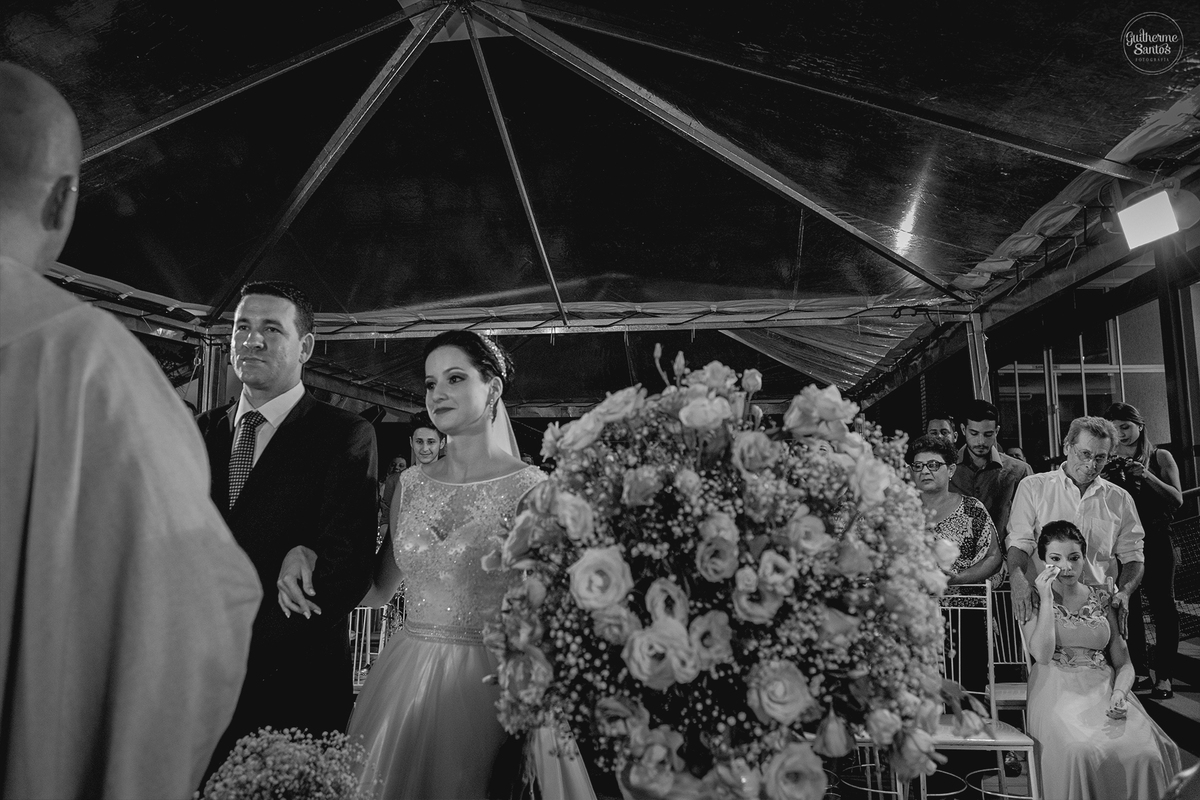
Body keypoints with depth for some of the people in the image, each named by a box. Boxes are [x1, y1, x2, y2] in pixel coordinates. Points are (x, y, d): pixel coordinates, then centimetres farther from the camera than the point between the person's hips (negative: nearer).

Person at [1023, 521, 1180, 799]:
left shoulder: (1103, 599, 14)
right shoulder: (1033, 600, 5)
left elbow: (1123, 663, 12)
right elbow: (1042, 655, -11)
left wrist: (1119, 693, -10)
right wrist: (1047, 598, -11)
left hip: (1104, 690, 3)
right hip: (1058, 690, -3)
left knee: (1145, 753, -26)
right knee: (1079, 751, -34)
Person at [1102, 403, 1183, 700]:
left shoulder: (1160, 457, 3)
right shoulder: (1107, 462, 7)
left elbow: (1177, 500, -6)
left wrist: (1147, 476, -18)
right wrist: (1105, 477, -15)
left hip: (1155, 541, -2)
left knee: (1162, 604, -2)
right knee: (1128, 607, 4)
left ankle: (1163, 676, 4)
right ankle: (1140, 672, 13)